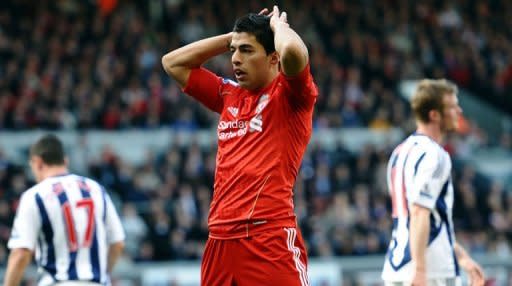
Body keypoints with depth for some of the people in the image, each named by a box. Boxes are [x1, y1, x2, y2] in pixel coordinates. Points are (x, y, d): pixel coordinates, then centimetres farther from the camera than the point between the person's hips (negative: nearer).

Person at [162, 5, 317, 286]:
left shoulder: (288, 95, 0)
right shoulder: (229, 96, 20)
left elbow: (293, 51, -21)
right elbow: (172, 62, 27)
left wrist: (278, 24, 1)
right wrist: (232, 38, 20)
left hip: (271, 238, -7)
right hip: (220, 240, 7)